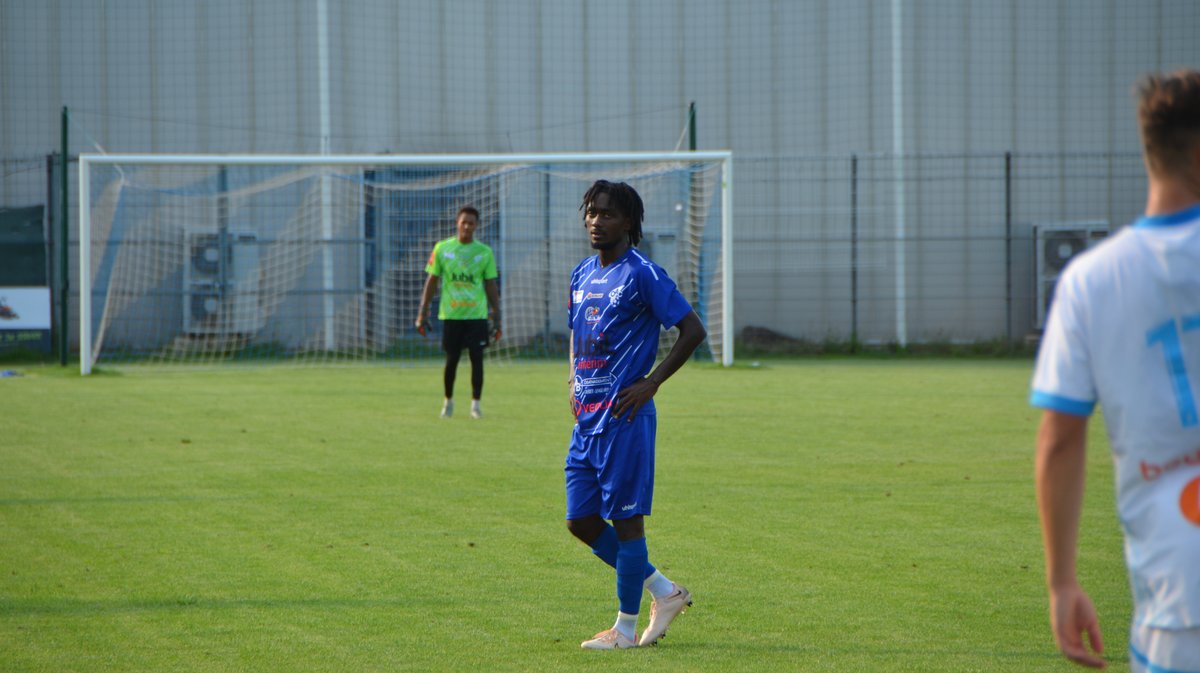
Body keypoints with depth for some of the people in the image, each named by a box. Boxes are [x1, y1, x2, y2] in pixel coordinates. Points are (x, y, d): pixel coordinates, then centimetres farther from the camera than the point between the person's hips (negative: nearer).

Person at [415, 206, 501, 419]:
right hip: (451, 314, 0)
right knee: (451, 360, 5)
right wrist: (423, 312, 2)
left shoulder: (485, 252, 3)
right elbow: (431, 281, 6)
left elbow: (491, 286, 7)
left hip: (477, 314, 0)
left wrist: (496, 317, 3)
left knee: (477, 358, -6)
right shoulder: (442, 249, 3)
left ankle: (475, 404, 1)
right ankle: (448, 400, 24)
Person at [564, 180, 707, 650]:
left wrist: (651, 383, -12)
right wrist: (574, 381, 13)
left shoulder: (642, 274, -10)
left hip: (624, 417, -8)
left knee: (625, 519, -2)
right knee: (580, 520, 8)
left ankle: (626, 628, 8)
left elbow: (693, 330, -10)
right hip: (586, 417, 8)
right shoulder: (582, 275, 14)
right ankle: (664, 591, 21)